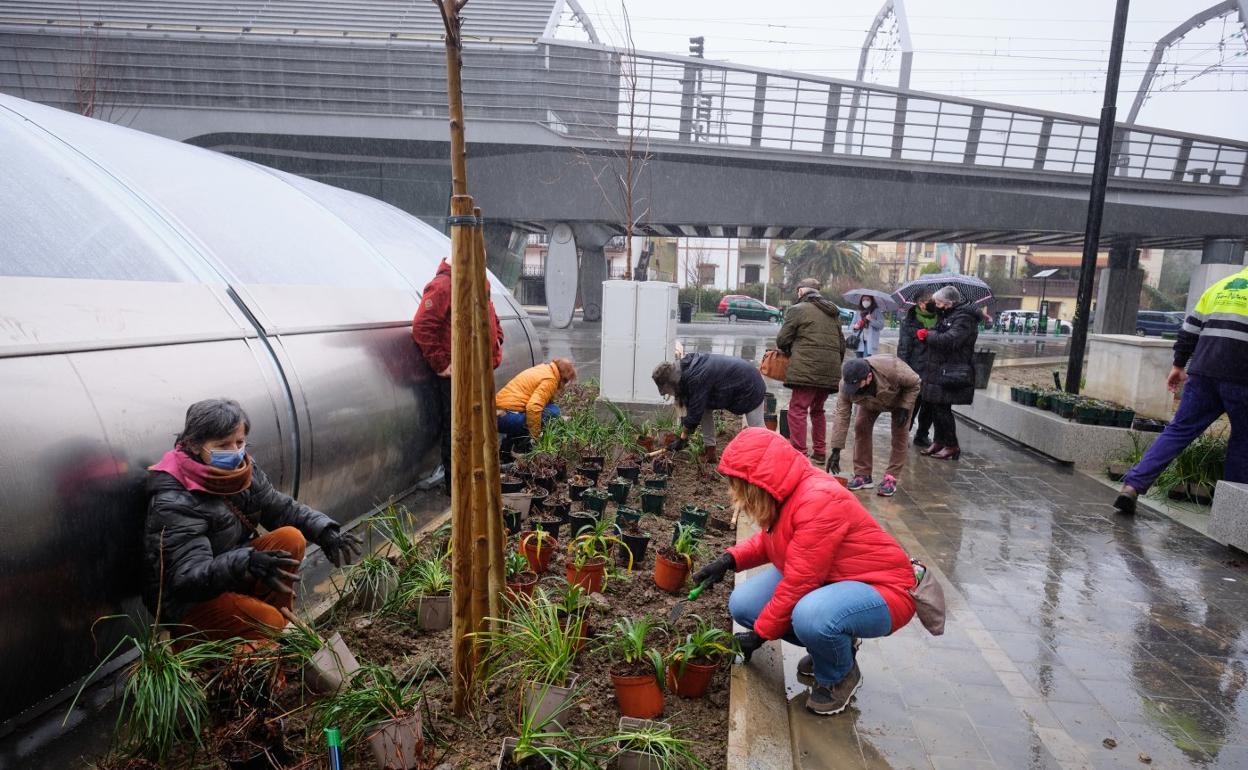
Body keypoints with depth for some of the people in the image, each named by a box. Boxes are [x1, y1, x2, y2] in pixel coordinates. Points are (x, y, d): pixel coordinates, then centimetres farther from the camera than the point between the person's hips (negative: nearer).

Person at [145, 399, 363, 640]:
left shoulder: (243, 470, -4)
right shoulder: (173, 502, -26)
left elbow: (283, 508, -1)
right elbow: (188, 576, -34)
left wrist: (325, 532, -20)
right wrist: (246, 563, -53)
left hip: (231, 578, 7)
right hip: (186, 601, -7)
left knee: (291, 538, -15)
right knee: (268, 623, -28)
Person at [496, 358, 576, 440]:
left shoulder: (544, 369, 20)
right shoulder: (550, 379, -9)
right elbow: (533, 407, -25)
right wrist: (535, 435, -14)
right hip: (509, 419, -10)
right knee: (553, 410, -4)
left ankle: (510, 441, 13)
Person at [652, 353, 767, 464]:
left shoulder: (696, 379, -35)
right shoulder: (686, 367, -6)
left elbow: (695, 412, -28)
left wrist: (682, 439, -16)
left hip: (750, 385, -9)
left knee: (757, 429, -6)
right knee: (705, 408, 2)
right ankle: (709, 450, 7)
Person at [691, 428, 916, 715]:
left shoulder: (819, 501, -31)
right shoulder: (784, 493, -6)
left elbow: (797, 586, -28)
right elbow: (769, 541, 13)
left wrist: (760, 634, -16)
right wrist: (729, 559, -5)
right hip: (825, 580, 8)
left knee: (811, 615, -38)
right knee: (742, 604, -6)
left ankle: (839, 676, -3)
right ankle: (828, 646, 14)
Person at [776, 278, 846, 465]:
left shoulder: (797, 310, 0)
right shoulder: (833, 313, 22)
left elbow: (782, 340, 0)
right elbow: (842, 344, 23)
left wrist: (789, 352, 19)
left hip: (807, 370, -7)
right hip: (831, 370, 7)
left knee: (798, 410, -4)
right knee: (817, 410, 20)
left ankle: (799, 454, -8)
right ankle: (819, 453, 24)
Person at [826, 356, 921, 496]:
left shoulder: (892, 369, -45)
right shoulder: (846, 384, -36)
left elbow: (914, 383, -24)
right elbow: (841, 414, -35)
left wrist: (904, 407, -31)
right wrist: (836, 450, -37)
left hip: (901, 397, -2)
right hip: (870, 401, 2)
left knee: (900, 432, -11)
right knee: (861, 427, -12)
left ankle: (891, 478, -4)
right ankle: (862, 474, -1)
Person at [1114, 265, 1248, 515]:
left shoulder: (1220, 286, 16)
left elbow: (1190, 329, 16)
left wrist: (1179, 364, 20)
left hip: (1203, 372, 4)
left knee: (1179, 430, 5)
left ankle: (1133, 484, -9)